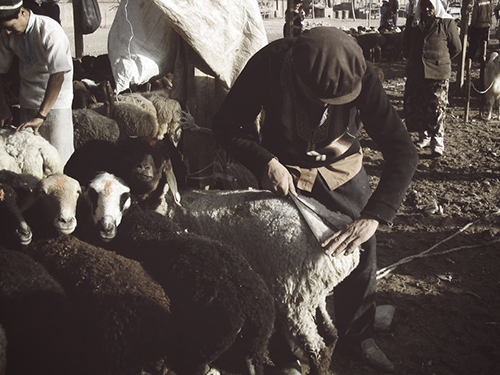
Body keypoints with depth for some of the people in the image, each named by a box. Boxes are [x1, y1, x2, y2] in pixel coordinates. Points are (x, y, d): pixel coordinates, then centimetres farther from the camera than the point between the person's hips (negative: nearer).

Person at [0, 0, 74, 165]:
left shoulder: (50, 31, -22)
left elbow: (58, 76, -28)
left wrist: (41, 115, -32)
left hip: (55, 100, -5)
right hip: (28, 100, 5)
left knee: (60, 156, -6)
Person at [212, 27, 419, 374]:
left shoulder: (360, 75, -30)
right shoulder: (269, 64, -31)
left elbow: (403, 152, -31)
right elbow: (227, 126, -19)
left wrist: (373, 216, -43)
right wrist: (266, 162, -36)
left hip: (341, 165, 2)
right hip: (283, 169, -1)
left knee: (362, 251, 6)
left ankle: (358, 336, 33)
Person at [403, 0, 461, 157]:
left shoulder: (447, 23, -5)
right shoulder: (413, 21, 7)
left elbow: (456, 47, 5)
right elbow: (406, 44, 23)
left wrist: (440, 60, 11)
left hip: (438, 73, -4)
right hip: (415, 72, 4)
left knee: (437, 110, -3)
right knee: (414, 107, 7)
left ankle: (437, 144, 3)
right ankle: (423, 138, 24)